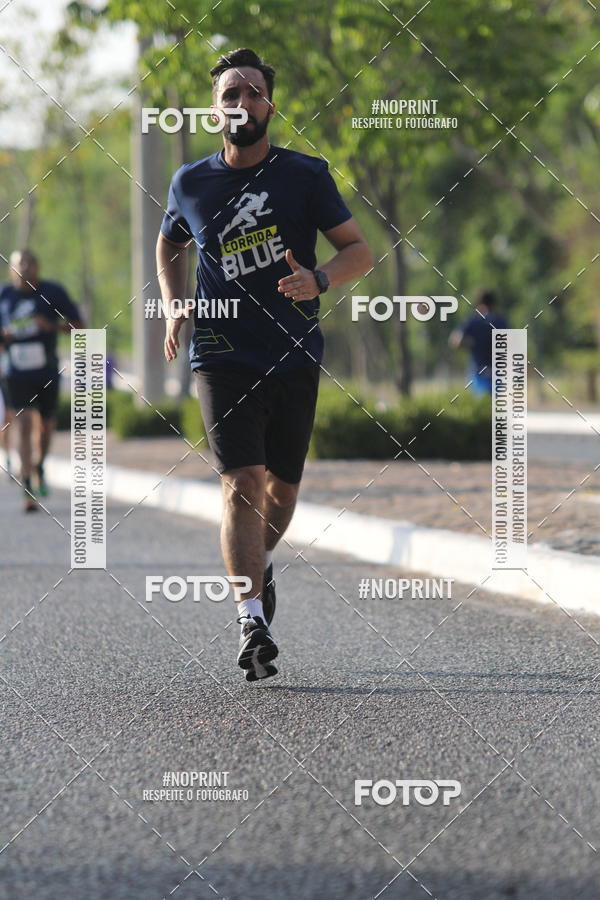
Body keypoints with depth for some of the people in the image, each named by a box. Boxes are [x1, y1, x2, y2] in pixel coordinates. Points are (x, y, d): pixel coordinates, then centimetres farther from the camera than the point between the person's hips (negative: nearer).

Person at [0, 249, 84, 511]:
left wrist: (52, 326, -17)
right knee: (24, 425, -14)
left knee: (47, 424, 15)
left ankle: (40, 467, 46)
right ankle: (28, 491, -17)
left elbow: (78, 325, 1)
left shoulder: (52, 292, -3)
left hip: (47, 371, 1)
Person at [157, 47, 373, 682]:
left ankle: (258, 562, 44)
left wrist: (318, 280, -20)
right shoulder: (191, 184, 4)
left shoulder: (304, 175, 0)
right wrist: (173, 308, 9)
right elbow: (169, 243, 25)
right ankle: (251, 620, -23)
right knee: (242, 483, -17)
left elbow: (359, 251, 1)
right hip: (223, 357, -1)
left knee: (282, 487, 11)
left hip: (294, 358, 1)